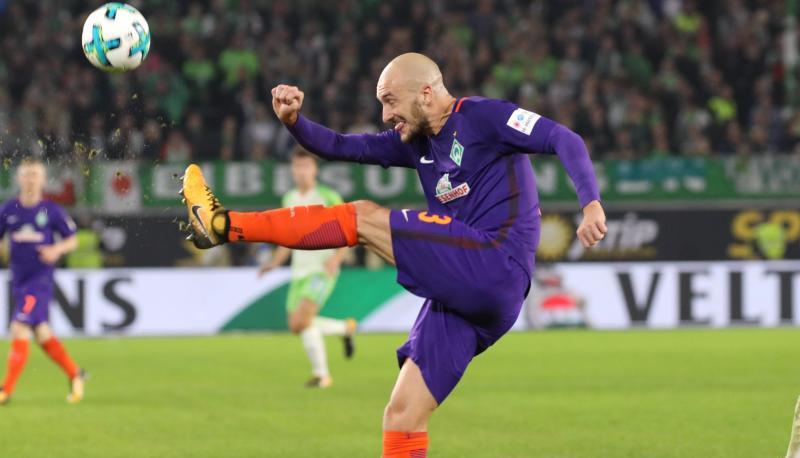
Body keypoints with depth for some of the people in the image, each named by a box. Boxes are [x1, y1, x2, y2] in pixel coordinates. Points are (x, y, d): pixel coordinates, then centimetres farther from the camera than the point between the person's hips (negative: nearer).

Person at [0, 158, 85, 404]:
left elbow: (72, 240, 4)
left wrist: (57, 249, -15)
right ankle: (74, 375, 30)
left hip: (41, 279, -5)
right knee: (42, 334, 11)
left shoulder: (51, 210, -3)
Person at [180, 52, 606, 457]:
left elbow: (564, 140, -11)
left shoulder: (483, 117, -2)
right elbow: (341, 147, 19)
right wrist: (293, 121, -1)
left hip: (495, 267, -9)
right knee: (402, 417, 4)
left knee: (362, 217, -9)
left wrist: (591, 204, -27)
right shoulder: (416, 141, 21)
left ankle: (224, 225, -3)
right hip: (463, 293, 9)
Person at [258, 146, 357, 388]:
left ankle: (321, 373, -9)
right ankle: (346, 328, 29)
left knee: (301, 319, -21)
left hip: (322, 270, -7)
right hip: (299, 271, 7)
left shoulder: (328, 197, -6)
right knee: (297, 325, 4)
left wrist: (336, 258, -20)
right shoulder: (289, 199, 12)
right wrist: (274, 263, 8)